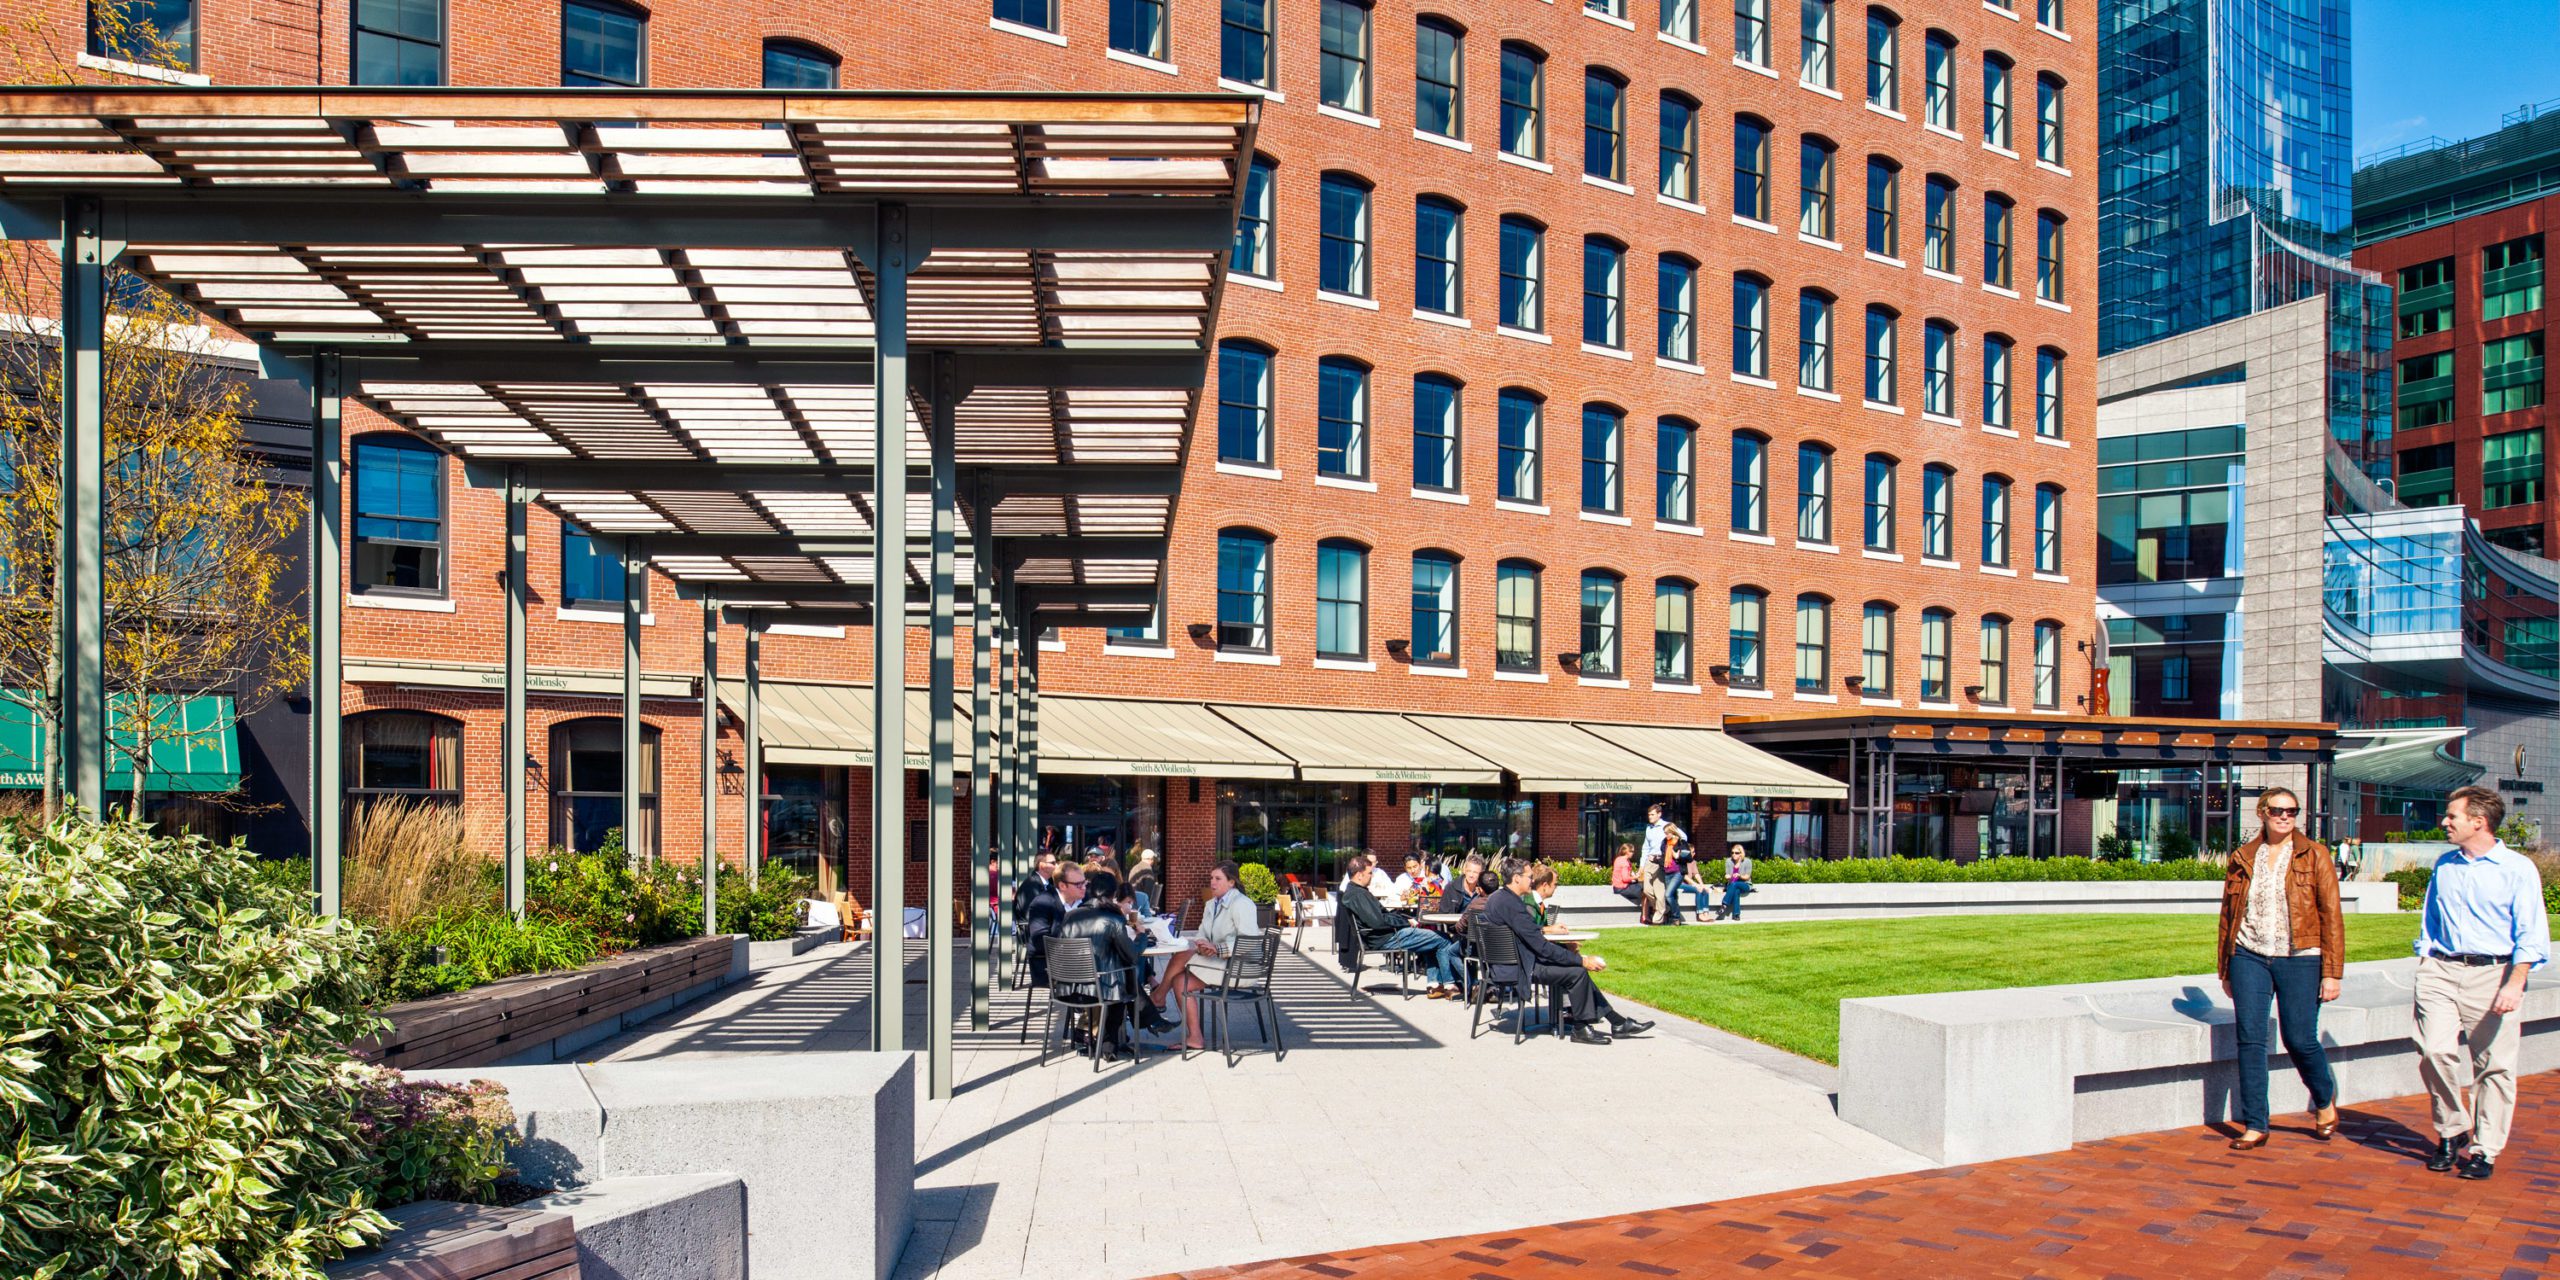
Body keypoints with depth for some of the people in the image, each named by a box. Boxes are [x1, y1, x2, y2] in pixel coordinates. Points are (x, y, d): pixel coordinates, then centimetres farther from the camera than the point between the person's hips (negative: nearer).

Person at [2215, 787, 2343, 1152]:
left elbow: (2331, 916, -2)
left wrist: (2331, 972, -7)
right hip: (2250, 958, 2)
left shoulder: (2314, 855, 0)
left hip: (2300, 960, -2)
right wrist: (2225, 969, 14)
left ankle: (2325, 1100, 35)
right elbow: (2228, 915, 13)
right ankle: (2254, 1125, 8)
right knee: (2249, 1039, 0)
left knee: (2299, 1039, 3)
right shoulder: (2242, 858, 7)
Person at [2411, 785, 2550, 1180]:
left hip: (2493, 973, -3)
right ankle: (2452, 1130, 9)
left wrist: (2514, 984, -14)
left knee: (2494, 1065, 2)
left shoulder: (2518, 869, -2)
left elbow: (2530, 935, -5)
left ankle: (2484, 1150, 12)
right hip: (2440, 970, 3)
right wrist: (2425, 967, 10)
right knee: (2435, 1051, -9)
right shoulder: (2444, 866, 12)